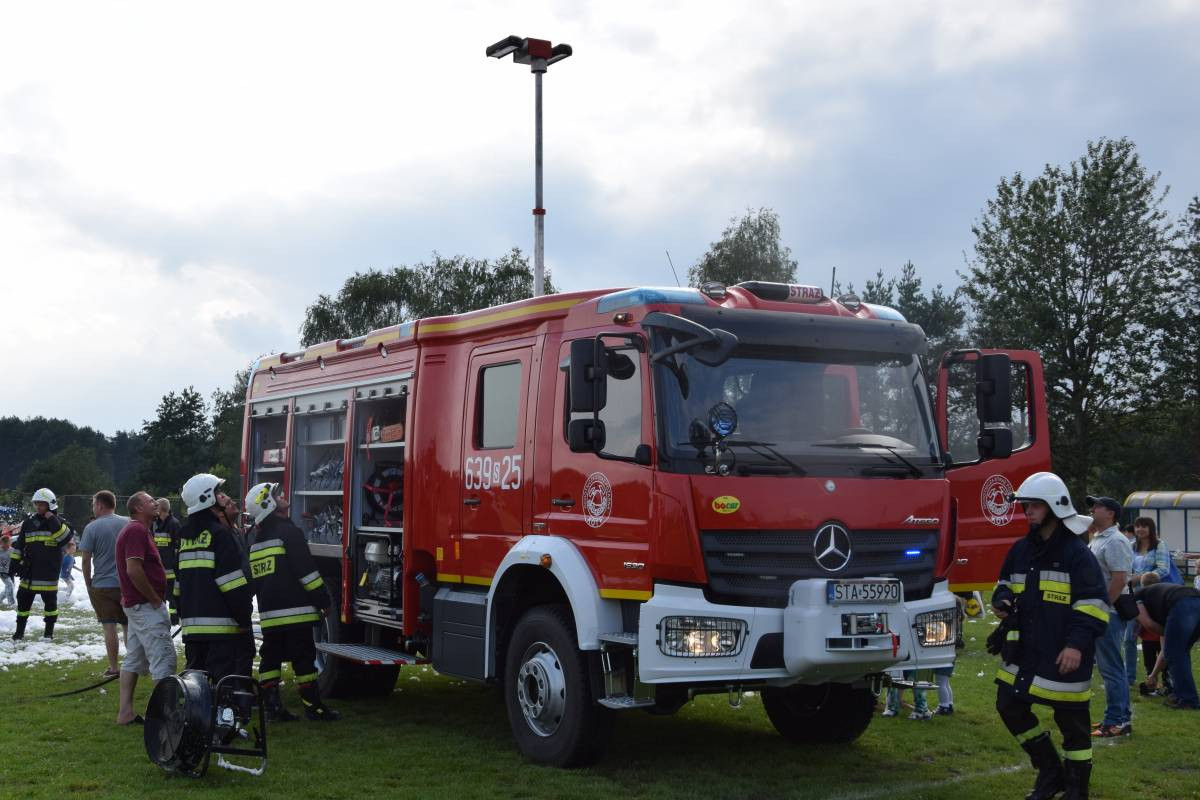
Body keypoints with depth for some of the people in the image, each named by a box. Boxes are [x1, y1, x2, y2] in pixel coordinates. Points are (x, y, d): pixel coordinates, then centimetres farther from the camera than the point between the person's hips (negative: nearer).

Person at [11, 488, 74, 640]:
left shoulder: (58, 522, -2)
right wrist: (15, 561, 10)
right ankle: (20, 629, 19)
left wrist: (53, 521, -22)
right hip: (29, 570, 4)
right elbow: (19, 545, 14)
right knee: (23, 599, 8)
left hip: (49, 570, -4)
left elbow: (66, 538, -20)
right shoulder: (29, 522, 8)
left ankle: (49, 630, 17)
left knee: (50, 600, 4)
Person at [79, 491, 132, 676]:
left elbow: (85, 559, -7)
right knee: (128, 626, 12)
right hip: (127, 583, 3)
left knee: (109, 627, 1)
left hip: (102, 585, -3)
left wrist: (88, 585, 4)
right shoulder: (129, 524, 2)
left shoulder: (92, 527, -8)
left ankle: (113, 668, 4)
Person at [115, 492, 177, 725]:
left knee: (133, 659, 11)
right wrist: (156, 600, -17)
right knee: (164, 659, -10)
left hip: (135, 604, 11)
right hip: (147, 606, -11)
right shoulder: (138, 531, -15)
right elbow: (134, 570, -25)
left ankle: (125, 712, 14)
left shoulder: (134, 530, 17)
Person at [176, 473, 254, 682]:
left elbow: (177, 584, 19)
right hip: (221, 626, -9)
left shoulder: (184, 535, 15)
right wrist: (244, 620, -12)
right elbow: (234, 584, -17)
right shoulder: (219, 533, -11)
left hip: (191, 627, 9)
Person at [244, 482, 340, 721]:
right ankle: (313, 706, 1)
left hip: (268, 612, 7)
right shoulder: (288, 531, -11)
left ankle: (271, 705, 9)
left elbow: (250, 576, 23)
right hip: (295, 610, -7)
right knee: (304, 658, -3)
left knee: (270, 657, 11)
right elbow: (305, 569, -15)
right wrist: (323, 599, -10)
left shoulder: (254, 537, 14)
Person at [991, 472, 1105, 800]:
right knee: (1010, 707, 10)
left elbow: (1094, 603, -13)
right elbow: (1006, 584, 24)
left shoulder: (1076, 552, -10)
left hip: (1063, 655, -7)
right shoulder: (1020, 549, 10)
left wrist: (1078, 644, -21)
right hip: (1024, 650, 7)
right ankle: (1050, 772, 27)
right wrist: (1002, 600, 1)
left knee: (1071, 721, 3)